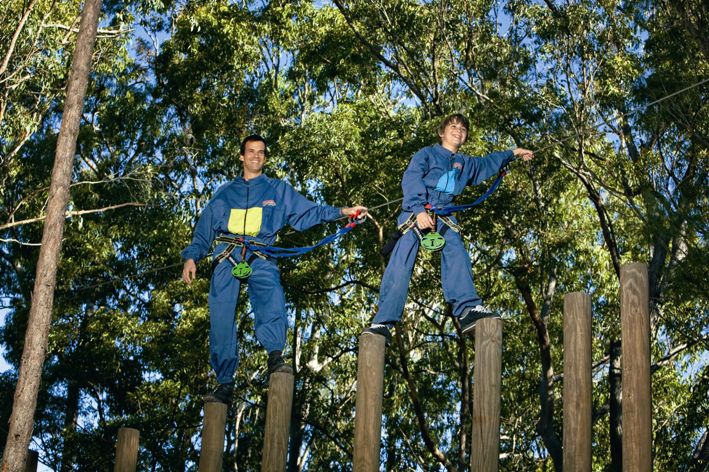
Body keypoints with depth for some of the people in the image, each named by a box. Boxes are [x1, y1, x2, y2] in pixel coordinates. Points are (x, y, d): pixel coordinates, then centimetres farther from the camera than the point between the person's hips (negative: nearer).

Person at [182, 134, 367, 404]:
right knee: (221, 318, -11)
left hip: (259, 259, -1)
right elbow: (205, 228, 19)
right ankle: (225, 384, -10)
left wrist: (342, 212, 1)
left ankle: (275, 356, -32)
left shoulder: (278, 190, 23)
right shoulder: (225, 192, 24)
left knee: (271, 295, -33)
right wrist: (191, 256, 5)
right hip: (226, 258, 1)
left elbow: (308, 212, 14)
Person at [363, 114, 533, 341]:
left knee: (456, 252, -26)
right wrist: (419, 210, -19)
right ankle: (384, 322, -19)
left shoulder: (465, 163, 30)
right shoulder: (427, 154, 11)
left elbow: (488, 163, 51)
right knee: (401, 264, -17)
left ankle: (469, 310, -42)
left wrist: (512, 154, 52)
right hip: (415, 212, -4)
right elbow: (411, 180, -5)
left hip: (443, 215, 4)